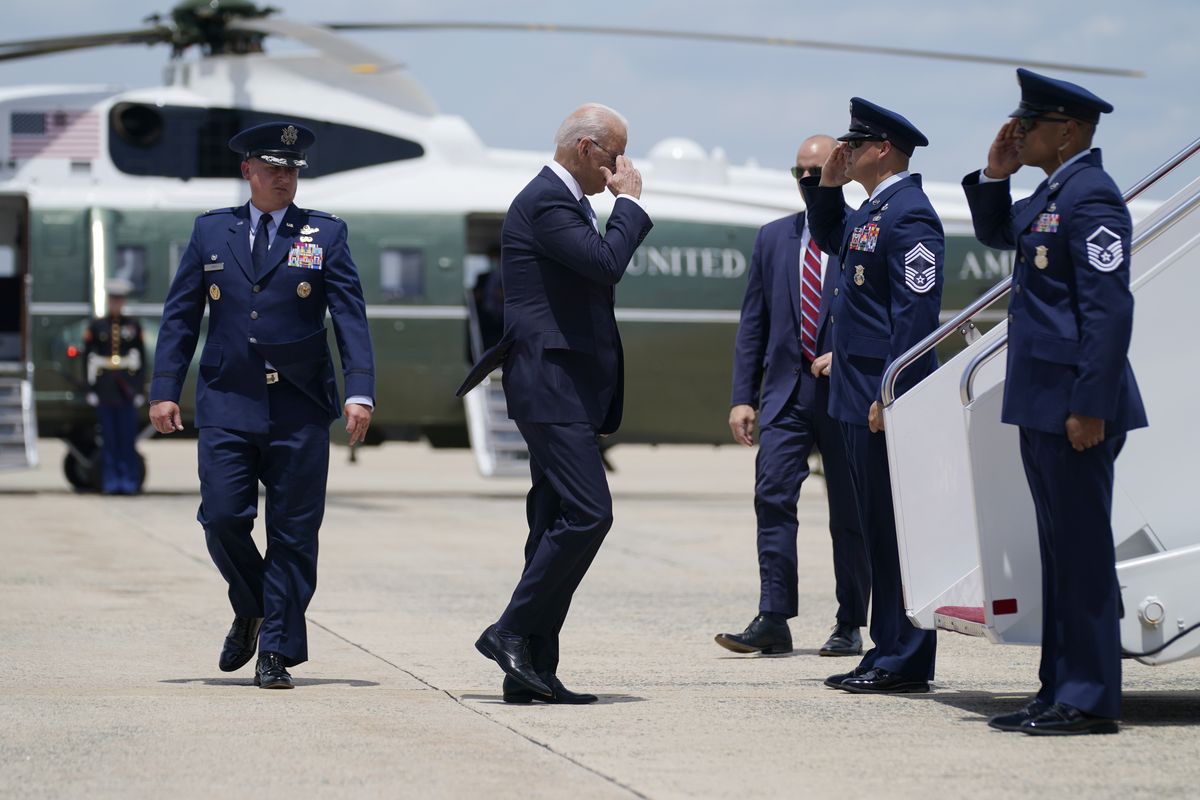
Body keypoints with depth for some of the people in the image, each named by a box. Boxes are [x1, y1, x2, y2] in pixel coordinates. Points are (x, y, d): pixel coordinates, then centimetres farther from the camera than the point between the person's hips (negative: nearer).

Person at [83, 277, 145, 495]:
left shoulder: (134, 325, 6)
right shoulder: (96, 326, 4)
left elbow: (141, 358, 6)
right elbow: (88, 358, 4)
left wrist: (140, 390, 0)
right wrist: (90, 389, -3)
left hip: (127, 385, 0)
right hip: (105, 387, 0)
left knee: (128, 435, -3)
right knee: (108, 436, 1)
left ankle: (129, 481, 2)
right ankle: (111, 481, 5)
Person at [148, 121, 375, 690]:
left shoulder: (324, 234, 6)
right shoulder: (211, 232, 10)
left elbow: (351, 317, 0)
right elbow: (180, 316, 10)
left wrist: (360, 392, -11)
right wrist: (164, 390, 1)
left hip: (300, 409, -1)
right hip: (227, 405, 1)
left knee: (293, 532, -1)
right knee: (222, 518, -8)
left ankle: (277, 652, 7)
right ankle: (250, 611, 20)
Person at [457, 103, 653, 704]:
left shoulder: (562, 200, 22)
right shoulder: (546, 201, -11)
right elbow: (607, 264, -23)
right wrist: (629, 201, -9)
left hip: (566, 391, 11)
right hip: (553, 387, -11)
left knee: (558, 526, 7)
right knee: (587, 513, -17)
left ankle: (532, 671, 6)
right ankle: (512, 631, -10)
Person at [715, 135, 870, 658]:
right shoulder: (773, 238, 12)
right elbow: (752, 323, 11)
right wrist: (742, 397, 5)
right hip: (786, 389, 3)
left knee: (849, 511, 4)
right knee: (773, 497, -9)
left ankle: (849, 625, 12)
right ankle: (773, 620, -9)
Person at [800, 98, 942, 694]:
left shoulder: (909, 214, -15)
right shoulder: (873, 210, 16)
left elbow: (917, 311, -21)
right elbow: (831, 241, 37)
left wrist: (891, 395, -23)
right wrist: (826, 187, 19)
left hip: (887, 398, -10)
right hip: (858, 399, 10)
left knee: (896, 528, -7)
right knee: (877, 528, 12)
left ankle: (906, 662, -4)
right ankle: (889, 653, 17)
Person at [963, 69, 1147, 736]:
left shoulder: (1092, 195, -15)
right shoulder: (1051, 194, 15)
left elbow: (1110, 308, -20)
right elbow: (997, 234, 34)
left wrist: (1090, 406, -24)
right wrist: (995, 176, 15)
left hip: (1076, 410, -10)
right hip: (1041, 406, 10)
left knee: (1084, 553, -6)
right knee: (1062, 552, 13)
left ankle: (1091, 702, -3)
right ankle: (1062, 693, 18)